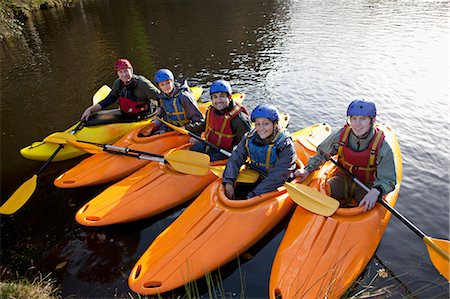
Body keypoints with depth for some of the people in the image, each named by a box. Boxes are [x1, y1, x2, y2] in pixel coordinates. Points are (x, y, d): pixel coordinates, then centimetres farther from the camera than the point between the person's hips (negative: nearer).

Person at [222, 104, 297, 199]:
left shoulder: (286, 146, -20)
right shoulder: (249, 138, -5)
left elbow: (276, 178, -26)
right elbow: (235, 160, -8)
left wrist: (253, 195, -31)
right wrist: (228, 183, -25)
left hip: (275, 188, -4)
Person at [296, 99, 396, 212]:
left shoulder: (382, 148, -20)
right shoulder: (341, 135, -13)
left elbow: (388, 180, -16)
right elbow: (322, 153, 5)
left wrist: (376, 191, -38)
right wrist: (308, 169, -8)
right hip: (343, 178, 2)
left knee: (365, 210, -25)